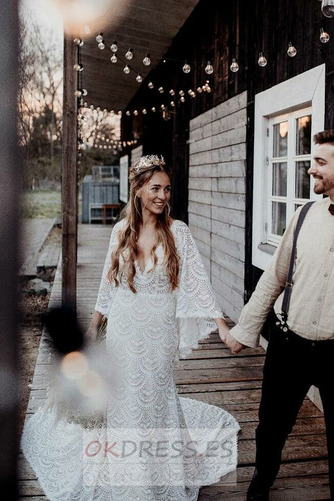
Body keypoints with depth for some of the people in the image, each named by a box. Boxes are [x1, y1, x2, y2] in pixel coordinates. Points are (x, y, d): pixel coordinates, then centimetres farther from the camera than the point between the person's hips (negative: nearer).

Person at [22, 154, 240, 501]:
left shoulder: (177, 232, -7)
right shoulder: (121, 230, -1)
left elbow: (197, 281, -10)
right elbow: (108, 283, 8)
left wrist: (220, 323, -17)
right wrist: (93, 327, 12)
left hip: (159, 330, -2)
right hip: (124, 330, 2)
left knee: (155, 399, 9)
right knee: (124, 400, 11)